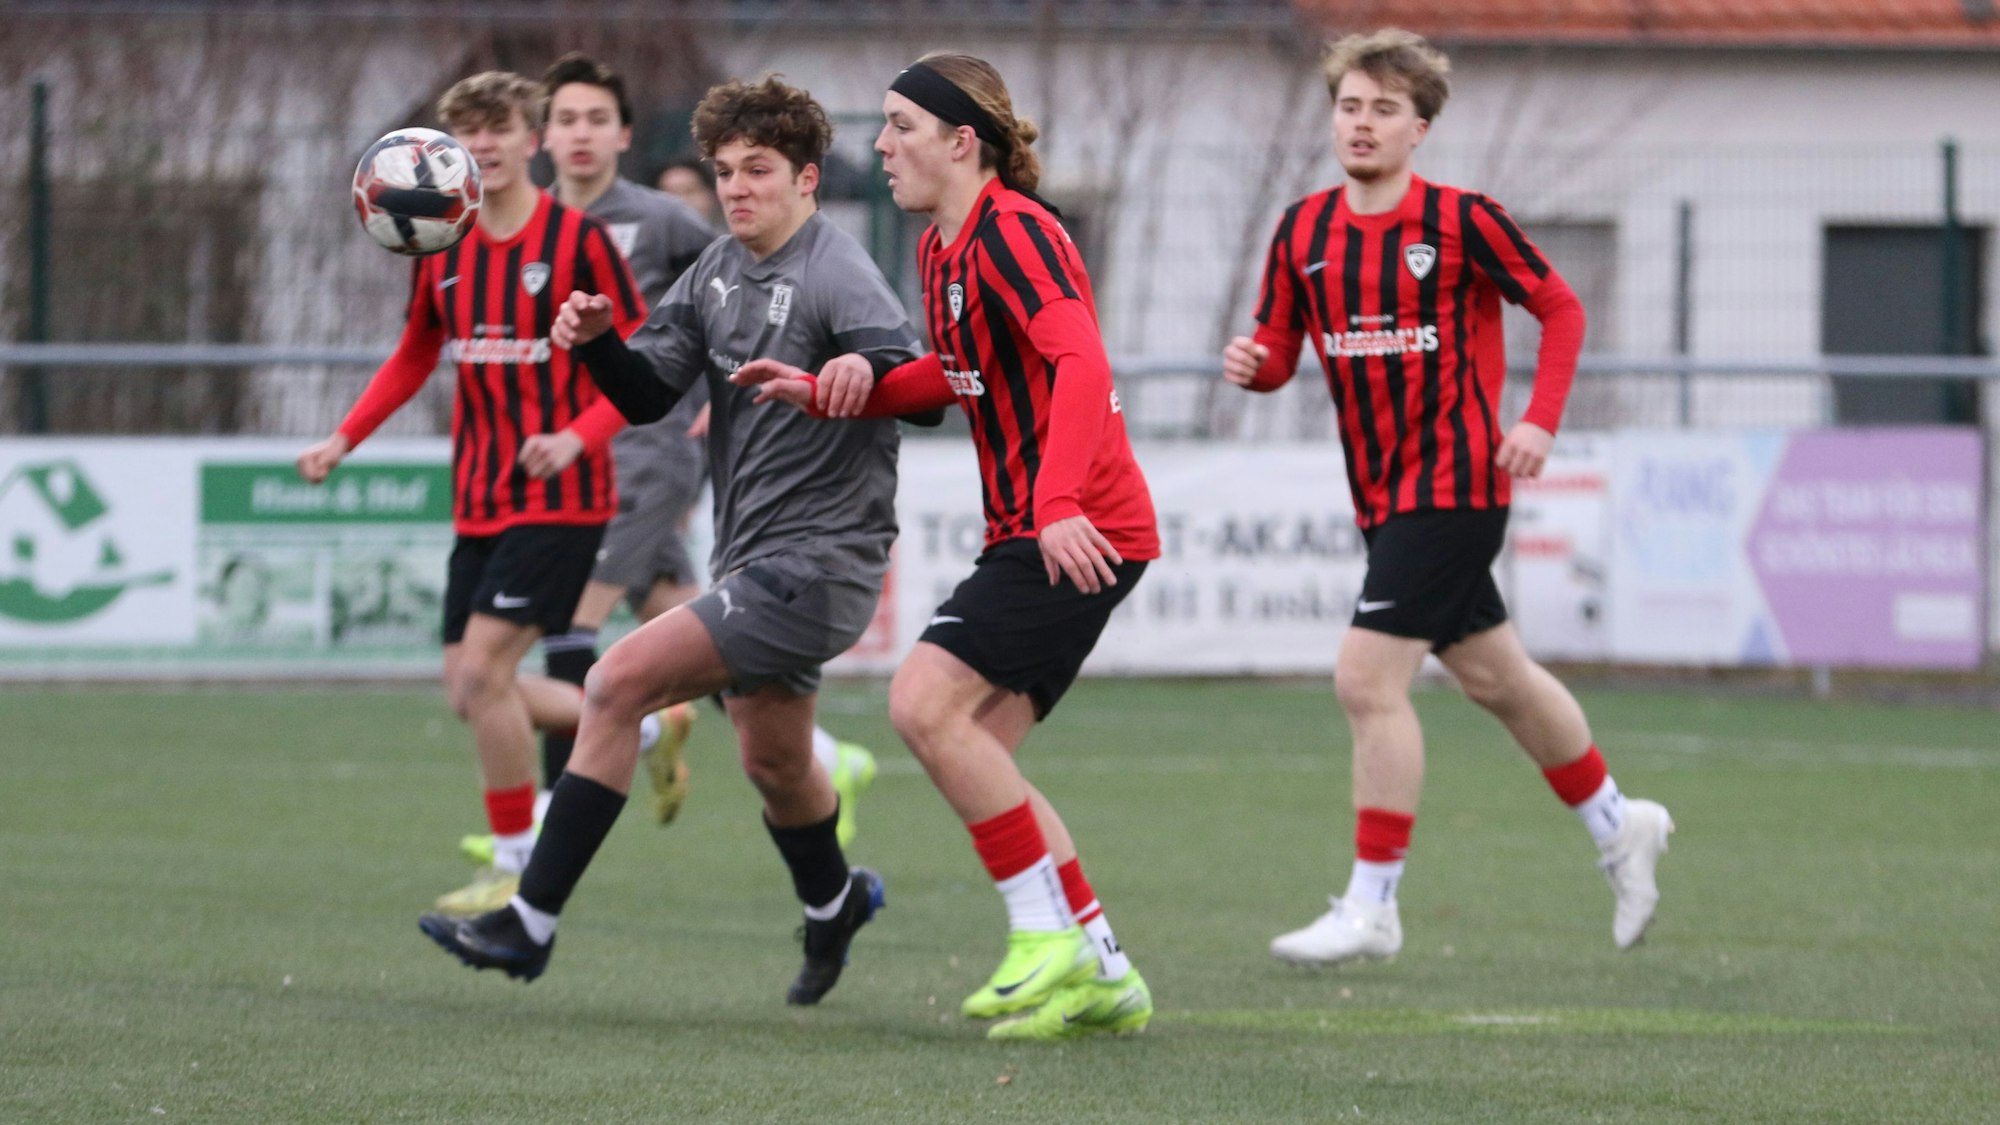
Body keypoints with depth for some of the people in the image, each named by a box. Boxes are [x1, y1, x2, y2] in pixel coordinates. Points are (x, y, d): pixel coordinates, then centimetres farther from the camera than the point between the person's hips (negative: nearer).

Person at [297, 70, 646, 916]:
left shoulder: (578, 240, -9)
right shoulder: (442, 249, 7)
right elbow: (415, 357, 21)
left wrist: (578, 437, -25)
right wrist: (344, 440, 9)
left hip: (560, 497, -7)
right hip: (478, 499, 7)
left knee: (483, 668, -16)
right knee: (470, 690, 5)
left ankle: (518, 867, -3)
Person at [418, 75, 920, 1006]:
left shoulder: (835, 273, -14)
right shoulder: (718, 272, 10)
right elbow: (649, 393, 12)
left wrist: (861, 373, -50)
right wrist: (597, 343, -9)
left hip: (812, 563, -9)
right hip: (752, 560, 9)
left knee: (618, 684, -18)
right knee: (771, 761, 25)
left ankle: (532, 923, -16)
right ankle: (833, 902, 54)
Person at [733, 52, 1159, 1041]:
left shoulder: (1012, 230, -15)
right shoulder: (942, 247, 15)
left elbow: (1081, 365, -28)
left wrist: (1059, 502, -39)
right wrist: (829, 393, 20)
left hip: (1079, 535, -10)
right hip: (1028, 529, 10)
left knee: (924, 705, -18)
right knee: (974, 755, 7)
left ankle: (1049, 934, -10)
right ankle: (1102, 976, 12)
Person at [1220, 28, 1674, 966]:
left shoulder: (1461, 220, -11)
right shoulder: (1304, 230, 5)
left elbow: (1560, 309, -3)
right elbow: (1278, 352, 10)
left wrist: (1539, 421, -14)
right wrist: (1250, 364, -14)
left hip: (1453, 484, -7)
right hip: (1381, 494, 7)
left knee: (1368, 679, -15)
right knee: (1494, 676, 19)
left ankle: (1371, 907, -9)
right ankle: (1619, 826, 38)